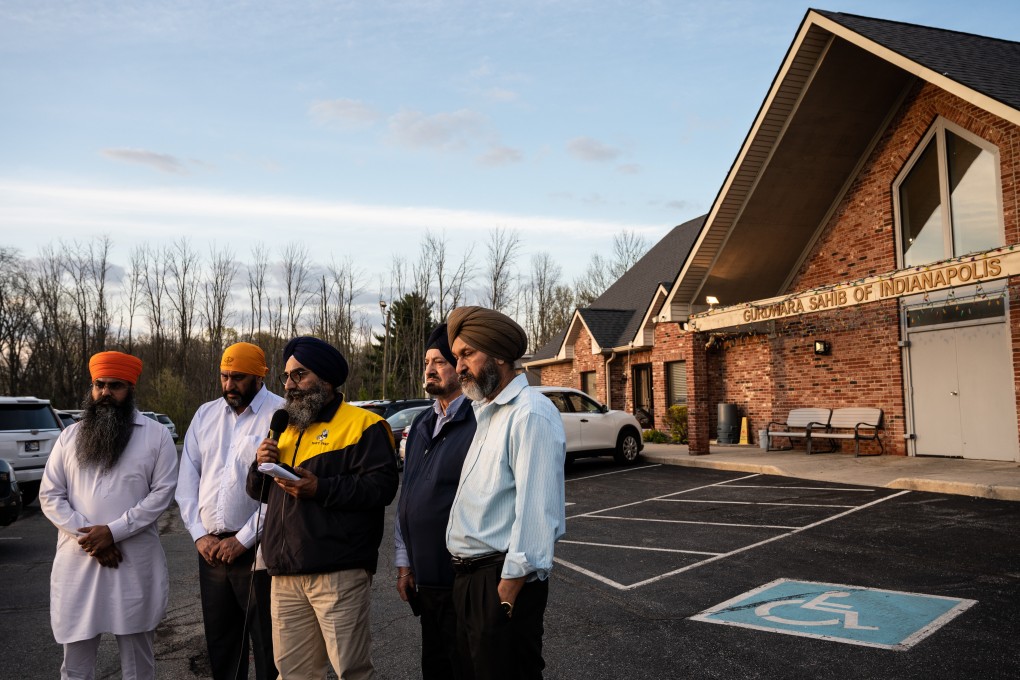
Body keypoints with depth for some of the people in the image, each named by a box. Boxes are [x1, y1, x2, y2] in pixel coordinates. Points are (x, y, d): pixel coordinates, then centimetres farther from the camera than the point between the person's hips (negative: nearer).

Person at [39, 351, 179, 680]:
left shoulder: (156, 435, -1)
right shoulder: (69, 437, 7)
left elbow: (162, 492, -7)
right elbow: (50, 495, 4)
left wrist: (114, 531, -16)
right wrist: (88, 534, -10)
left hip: (135, 564, -2)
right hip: (77, 562, 3)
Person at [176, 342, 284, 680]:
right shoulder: (205, 414, 11)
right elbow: (187, 478, 10)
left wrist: (243, 540, -13)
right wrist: (199, 534, 0)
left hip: (257, 550, -6)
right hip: (210, 549, 6)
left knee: (267, 643, 5)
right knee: (219, 640, 18)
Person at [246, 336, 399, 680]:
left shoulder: (362, 424, -4)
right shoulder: (287, 428, 20)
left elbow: (381, 485, -16)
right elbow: (259, 491, 25)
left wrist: (320, 489, -22)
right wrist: (261, 466, 3)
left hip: (338, 573, -7)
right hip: (285, 574, 7)